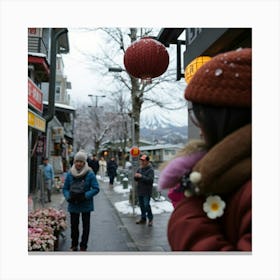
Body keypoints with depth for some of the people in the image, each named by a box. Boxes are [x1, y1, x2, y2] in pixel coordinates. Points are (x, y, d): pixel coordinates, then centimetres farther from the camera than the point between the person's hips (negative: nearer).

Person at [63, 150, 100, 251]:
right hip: (73, 205, 2)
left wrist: (85, 196, -23)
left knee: (86, 226, 9)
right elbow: (65, 188, 4)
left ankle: (83, 246, 23)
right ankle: (74, 245, 32)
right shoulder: (70, 174, -2)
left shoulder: (90, 174, -11)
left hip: (86, 205, -2)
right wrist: (68, 196, -15)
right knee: (74, 225, 13)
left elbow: (96, 189, -11)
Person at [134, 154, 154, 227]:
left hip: (147, 191, -7)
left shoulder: (150, 170, -11)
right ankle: (143, 218, 27)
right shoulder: (139, 169, 10)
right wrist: (136, 176, -10)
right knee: (141, 205, 13)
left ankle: (150, 219, 10)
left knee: (146, 205, -9)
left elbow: (150, 180, -22)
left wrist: (141, 176, -26)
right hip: (140, 190, 7)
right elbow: (136, 179, 13)